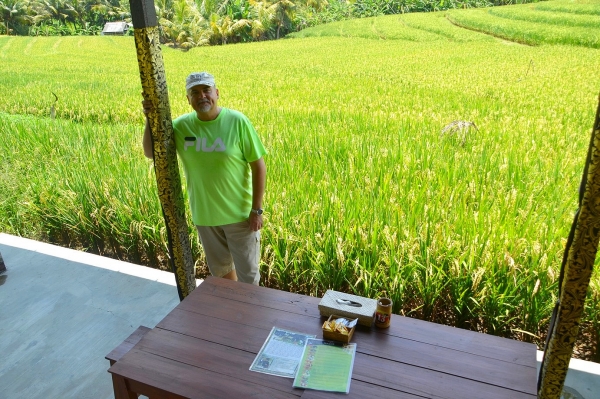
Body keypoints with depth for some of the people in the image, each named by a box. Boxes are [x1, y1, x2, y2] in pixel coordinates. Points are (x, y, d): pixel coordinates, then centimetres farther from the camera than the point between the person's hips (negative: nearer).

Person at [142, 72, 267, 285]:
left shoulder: (237, 121, -14)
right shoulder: (181, 125, -4)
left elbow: (258, 166, -12)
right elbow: (150, 153, -1)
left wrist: (257, 209, -13)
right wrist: (150, 118, -16)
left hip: (239, 213, -4)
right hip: (204, 215, 4)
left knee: (248, 274, 9)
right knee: (221, 268, 23)